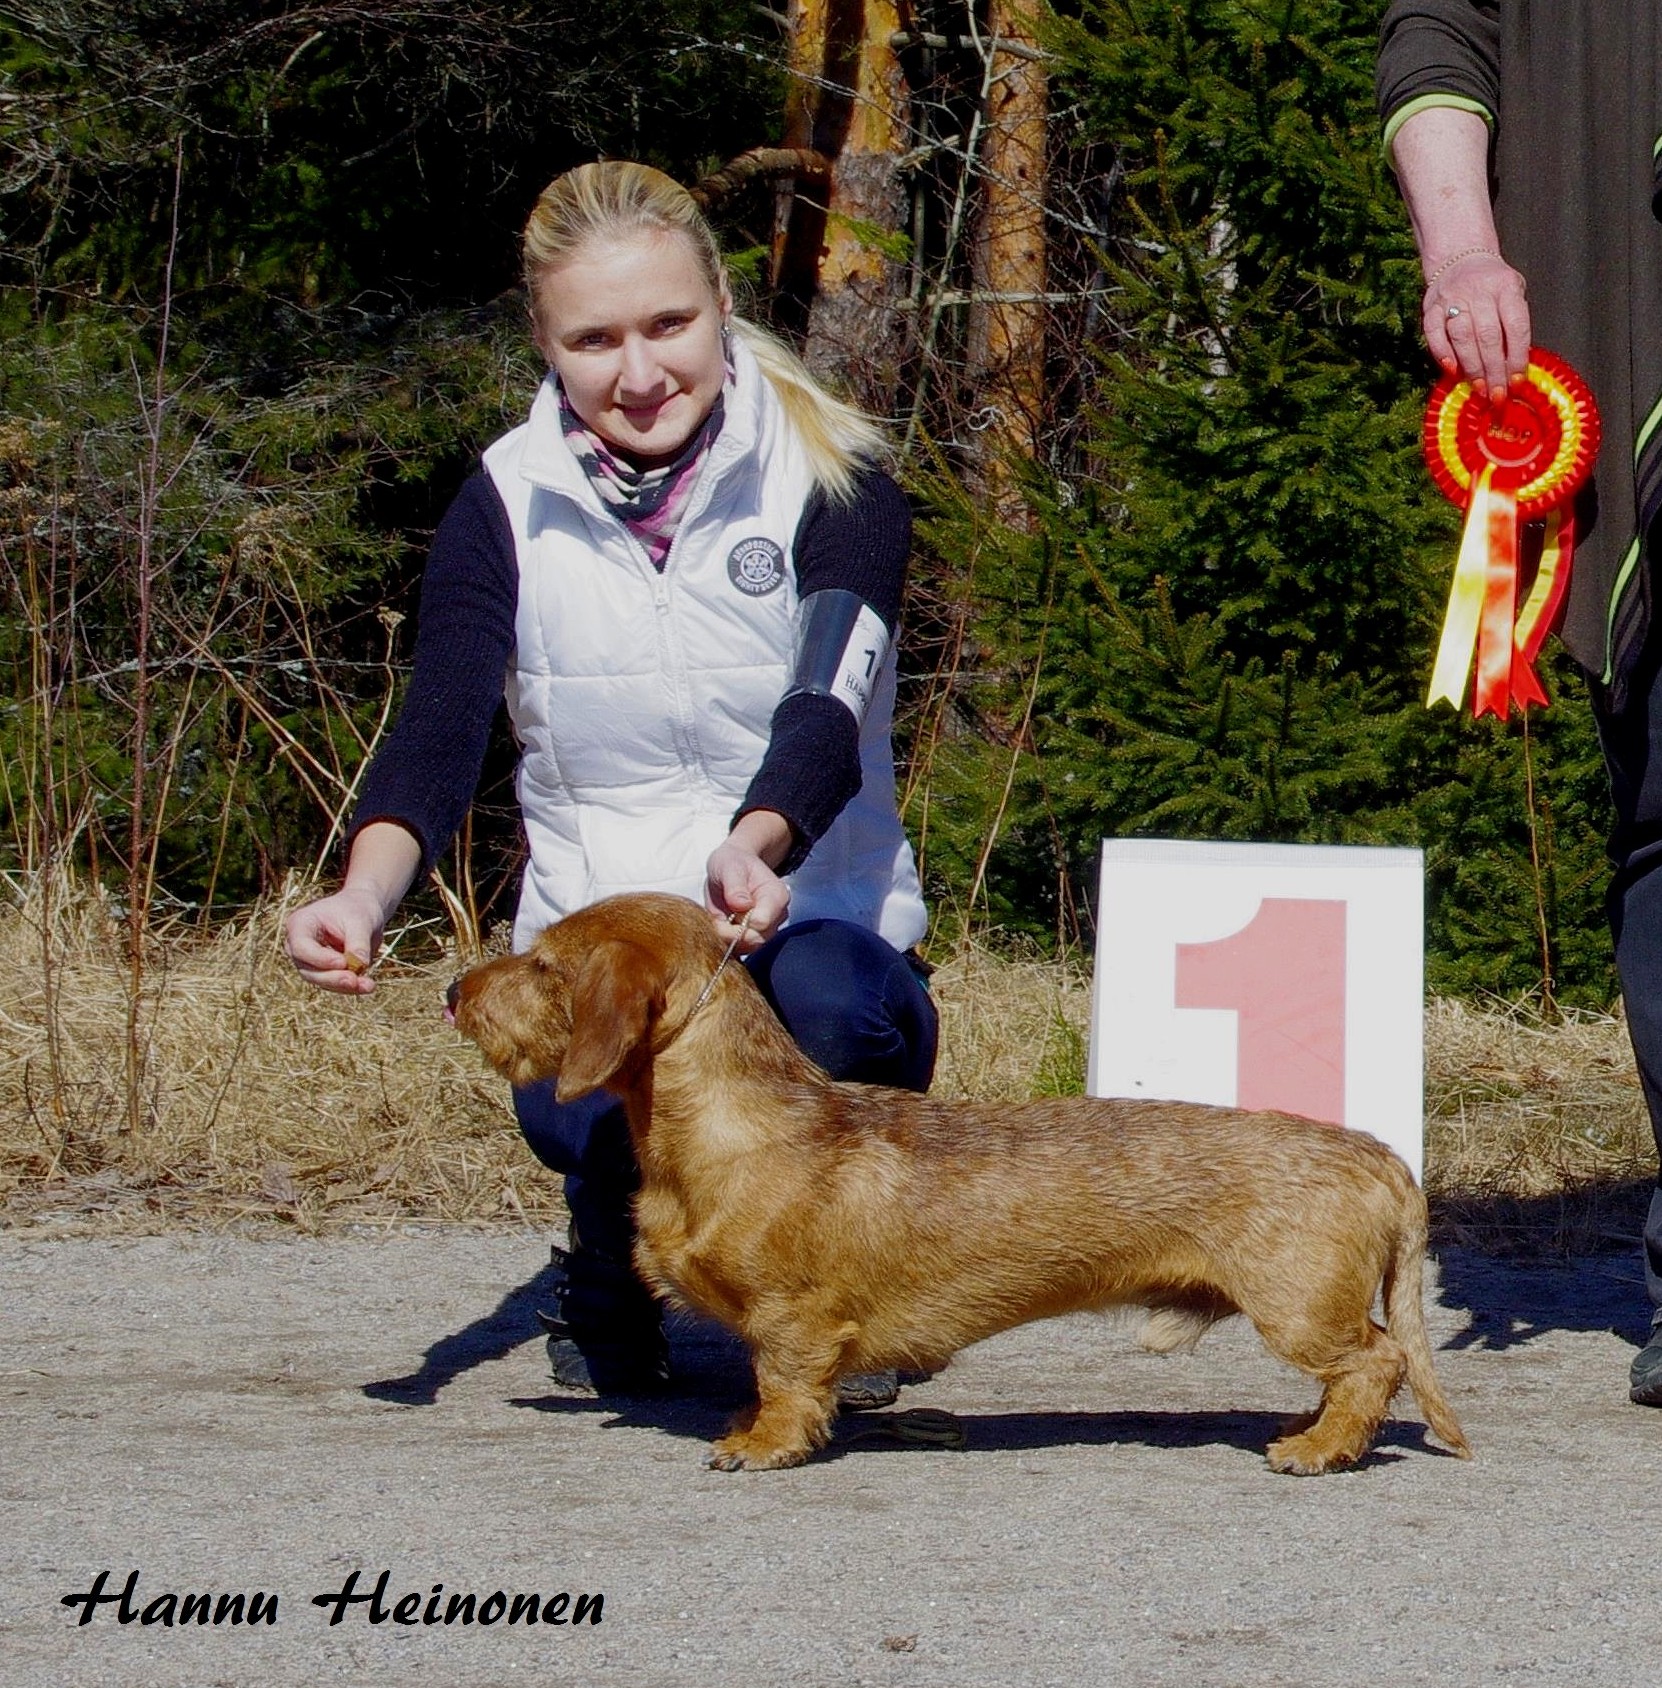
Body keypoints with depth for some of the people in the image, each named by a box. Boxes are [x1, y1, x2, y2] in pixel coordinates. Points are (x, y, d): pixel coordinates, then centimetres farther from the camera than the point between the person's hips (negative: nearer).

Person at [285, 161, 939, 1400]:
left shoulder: (833, 483, -4)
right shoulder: (512, 505, 1)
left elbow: (825, 717, -20)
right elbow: (438, 737, -12)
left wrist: (754, 848, -44)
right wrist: (367, 892, -35)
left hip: (812, 920, 0)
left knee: (826, 1003, -37)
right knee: (589, 1111, -34)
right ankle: (611, 1282, 6)